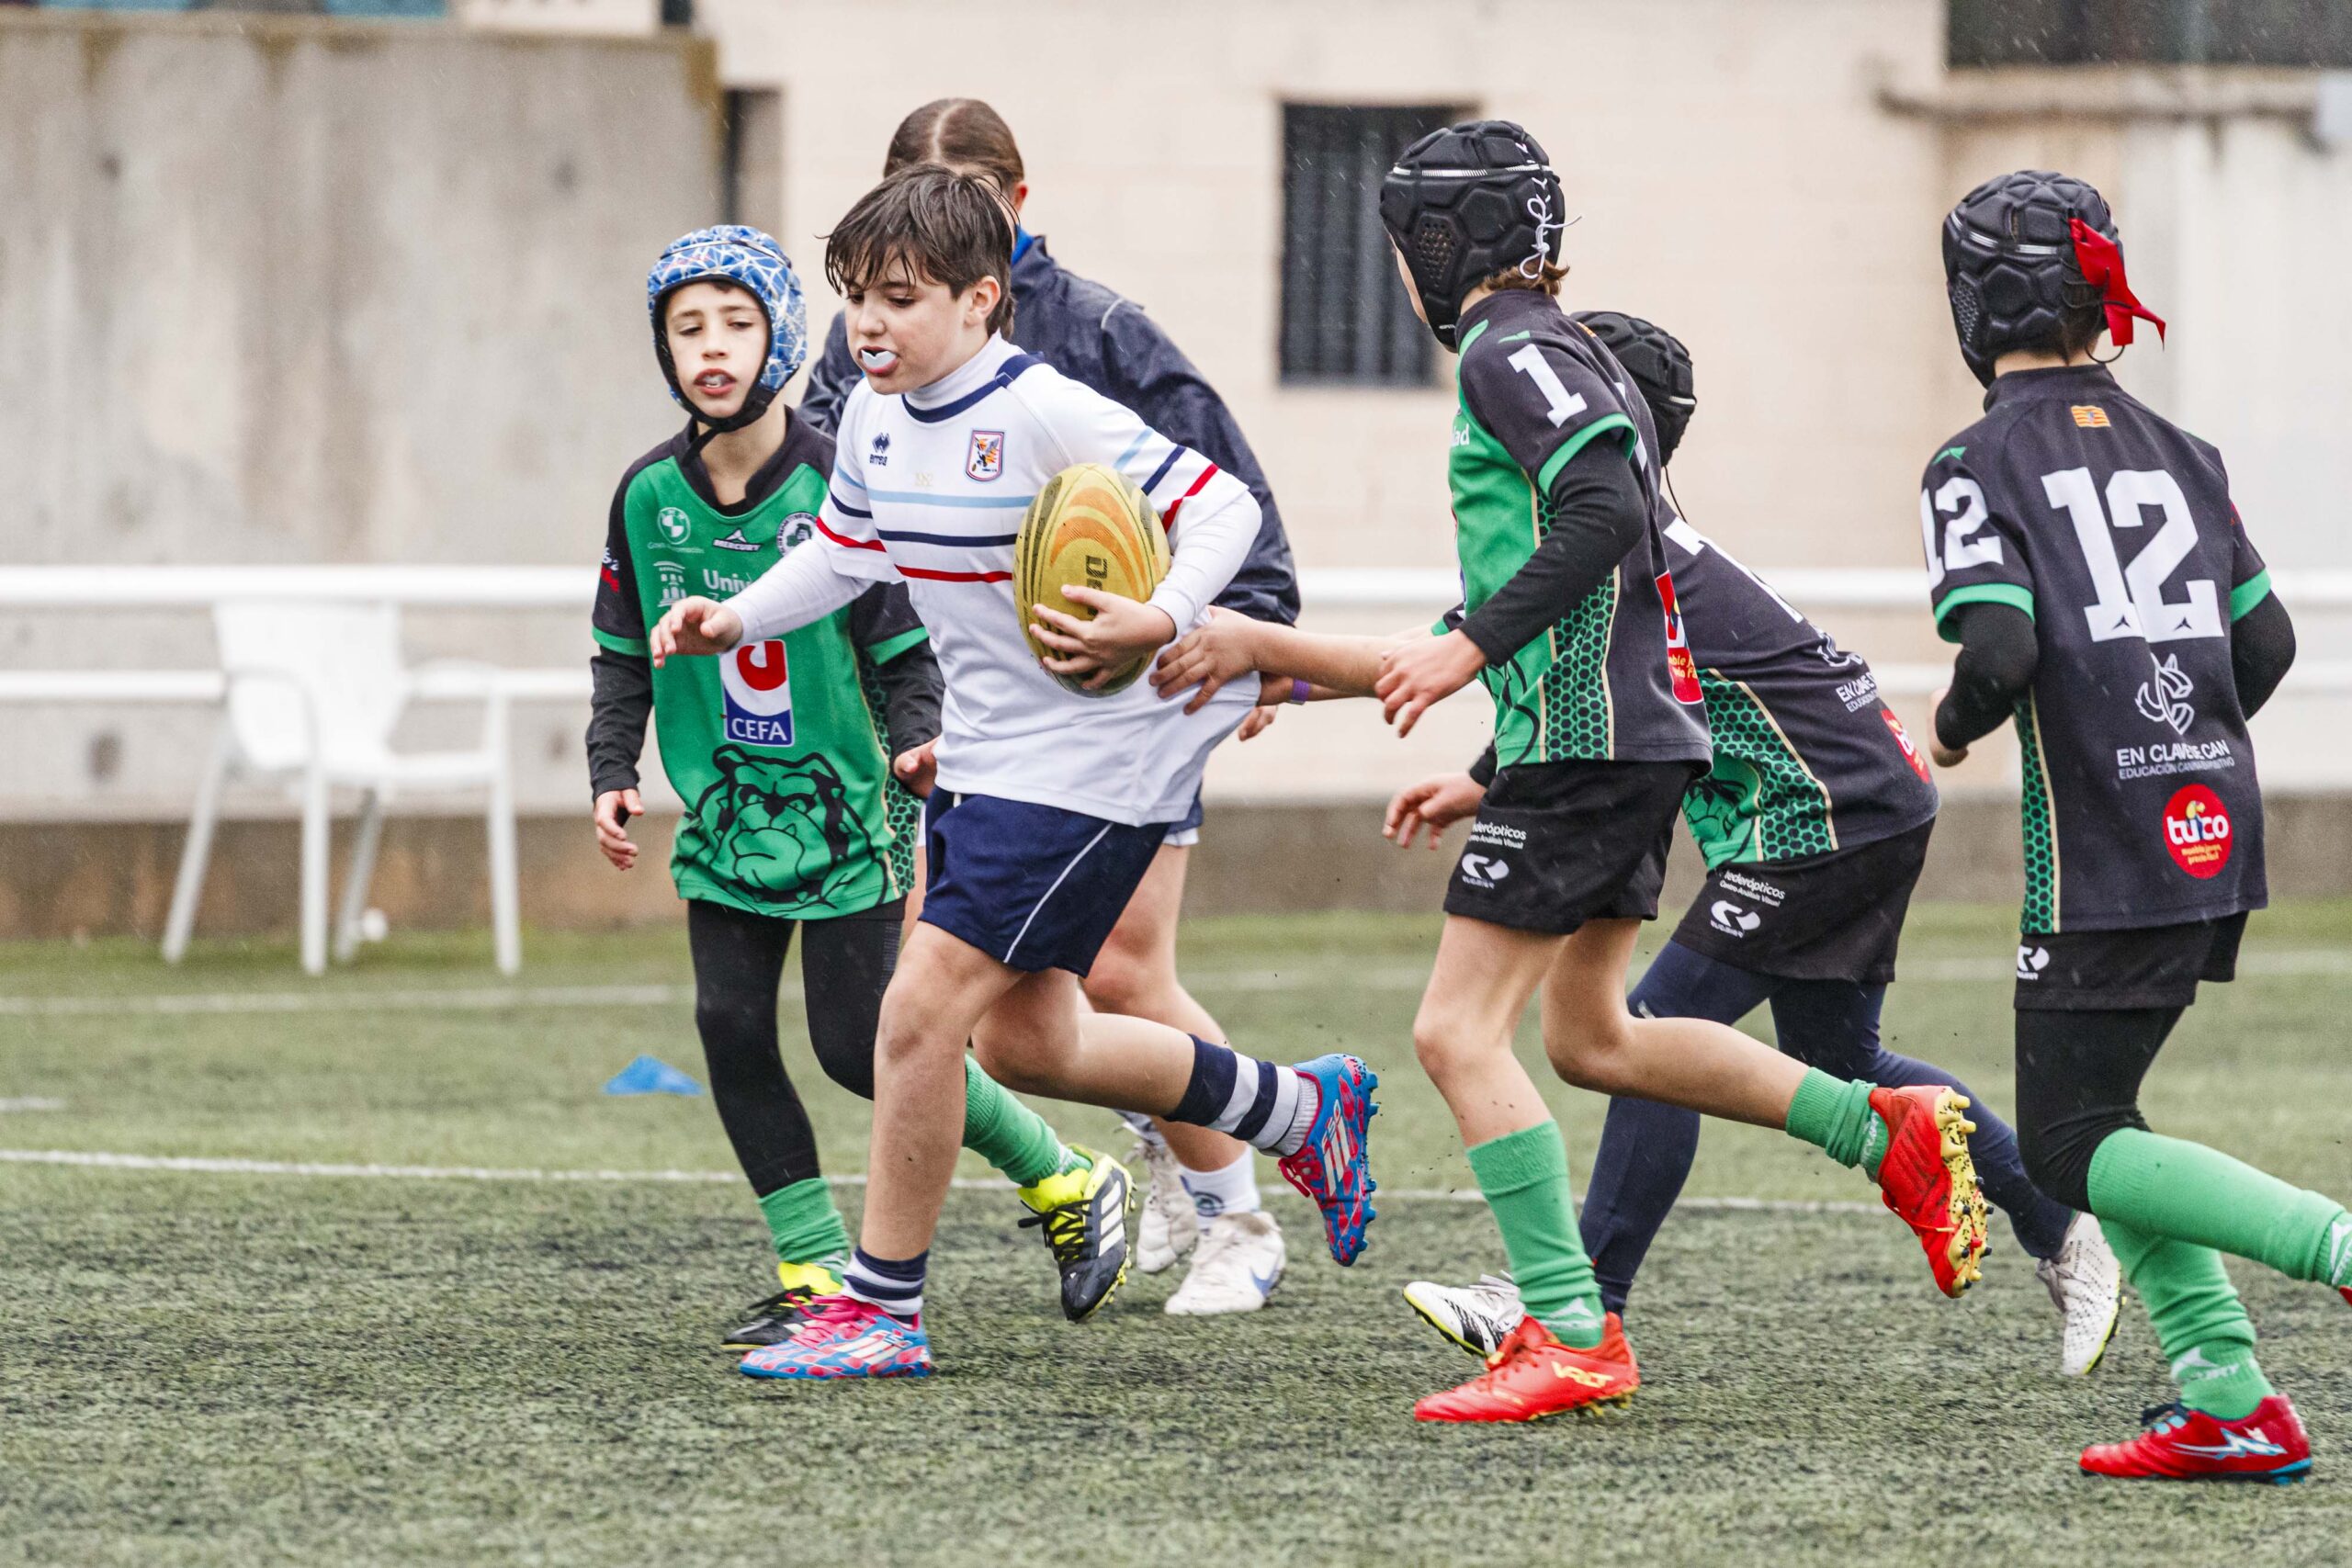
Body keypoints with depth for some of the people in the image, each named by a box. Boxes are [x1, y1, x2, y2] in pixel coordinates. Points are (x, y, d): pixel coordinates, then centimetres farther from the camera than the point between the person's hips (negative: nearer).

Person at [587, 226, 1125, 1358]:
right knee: (731, 1027, -6)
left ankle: (1059, 1180, 15)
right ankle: (816, 1274, 4)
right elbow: (624, 656, 11)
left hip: (844, 803, -4)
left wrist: (916, 744, -25)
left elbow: (907, 648, -8)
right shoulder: (650, 495, 0)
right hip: (726, 808, 5)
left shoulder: (836, 487, -12)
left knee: (860, 1045, -7)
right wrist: (612, 775, 0)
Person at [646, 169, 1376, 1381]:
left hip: (1091, 762, -9)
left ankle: (880, 1308, -3)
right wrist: (737, 620, 5)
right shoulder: (875, 418, 3)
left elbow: (1221, 504, -20)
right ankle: (1301, 1110, 36)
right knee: (1023, 1041, 16)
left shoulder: (1044, 416, -21)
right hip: (985, 757, 9)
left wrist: (1160, 621, -35)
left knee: (922, 1009, -14)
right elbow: (845, 549, 20)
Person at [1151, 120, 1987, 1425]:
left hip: (1582, 745, -10)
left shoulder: (1512, 354, -8)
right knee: (1590, 1037, 19)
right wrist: (1266, 652, 24)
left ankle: (1572, 1338, -13)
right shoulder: (1551, 357, 23)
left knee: (1459, 1033, -9)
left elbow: (1606, 513, -25)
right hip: (1642, 739, 10)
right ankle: (1890, 1133, 16)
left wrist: (1469, 649, -24)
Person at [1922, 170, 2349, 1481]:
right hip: (2219, 829, 7)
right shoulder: (2177, 453, 13)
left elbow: (2001, 647, -19)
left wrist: (1958, 727, 1)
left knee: (2073, 1146, 2)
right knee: (2095, 1112, 17)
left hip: (2105, 855, -7)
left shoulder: (1981, 465, -6)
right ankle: (2230, 1397, 6)